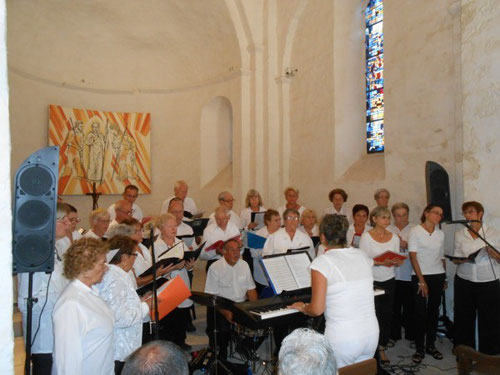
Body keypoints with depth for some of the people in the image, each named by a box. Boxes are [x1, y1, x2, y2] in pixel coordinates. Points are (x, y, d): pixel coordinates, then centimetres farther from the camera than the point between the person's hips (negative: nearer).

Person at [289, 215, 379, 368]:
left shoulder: (322, 262, -14)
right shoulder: (363, 256, 3)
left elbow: (317, 310, -15)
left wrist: (302, 307, 6)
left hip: (343, 341, -5)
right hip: (372, 335, 6)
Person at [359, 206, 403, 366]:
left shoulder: (394, 237, 6)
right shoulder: (366, 236, -7)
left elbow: (397, 260, 11)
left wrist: (397, 262, -12)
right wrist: (381, 262, -24)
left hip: (389, 281, 4)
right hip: (371, 281, -4)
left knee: (387, 315, 7)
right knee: (374, 315, -2)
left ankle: (381, 349, 22)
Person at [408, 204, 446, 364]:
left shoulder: (440, 234, 8)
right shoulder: (415, 231, -6)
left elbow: (442, 257, 15)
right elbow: (413, 257, -9)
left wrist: (444, 278, 11)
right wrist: (421, 280, -12)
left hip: (438, 276, 4)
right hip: (420, 276, -4)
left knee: (434, 311, 9)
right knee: (420, 312, -2)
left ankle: (430, 345, 22)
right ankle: (419, 348, 9)